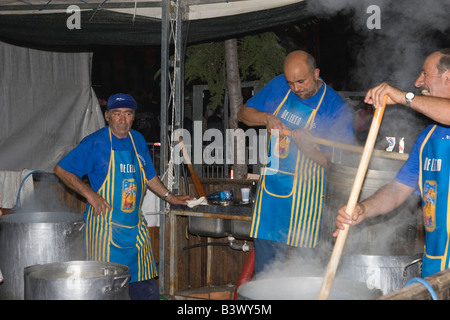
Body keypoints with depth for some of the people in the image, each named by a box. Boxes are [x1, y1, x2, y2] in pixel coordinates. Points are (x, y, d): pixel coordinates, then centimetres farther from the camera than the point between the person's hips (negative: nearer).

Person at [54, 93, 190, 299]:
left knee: (146, 288, 9)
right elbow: (61, 170, -8)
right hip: (105, 225, -6)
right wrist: (89, 194, -16)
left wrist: (169, 197, 25)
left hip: (135, 226, 6)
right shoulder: (95, 143, -9)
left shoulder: (138, 140, 10)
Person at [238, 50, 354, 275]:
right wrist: (267, 118, -10)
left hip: (305, 197, -4)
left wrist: (310, 149, -28)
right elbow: (243, 114, 11)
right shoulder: (278, 86, 4)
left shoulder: (336, 108, -10)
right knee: (264, 268, 8)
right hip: (270, 188, 4)